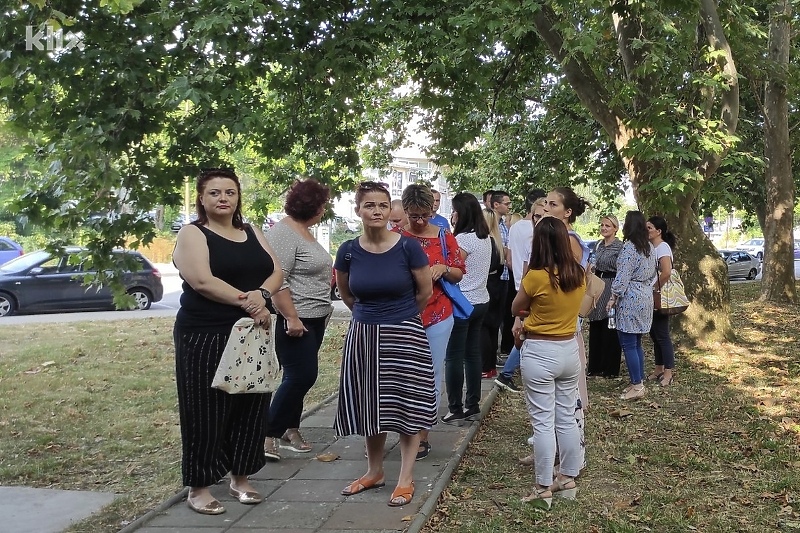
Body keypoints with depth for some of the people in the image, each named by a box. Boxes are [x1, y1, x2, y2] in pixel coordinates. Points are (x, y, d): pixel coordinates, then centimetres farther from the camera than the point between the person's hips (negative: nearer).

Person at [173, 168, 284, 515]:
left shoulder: (252, 233, 15)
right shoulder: (192, 234, -3)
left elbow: (276, 273, 5)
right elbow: (202, 281, -18)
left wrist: (261, 294, -16)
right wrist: (246, 301, -19)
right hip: (205, 336, -6)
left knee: (251, 407, 9)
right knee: (206, 411, -1)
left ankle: (240, 478, 24)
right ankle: (198, 487, 11)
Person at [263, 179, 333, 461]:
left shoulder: (304, 231, 15)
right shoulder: (283, 233, -16)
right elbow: (277, 281, -22)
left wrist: (324, 306, 24)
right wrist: (291, 318, -24)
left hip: (314, 319, 10)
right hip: (295, 320, -10)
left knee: (300, 377, 13)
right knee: (300, 377, -9)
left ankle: (290, 429, 23)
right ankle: (268, 435, -1)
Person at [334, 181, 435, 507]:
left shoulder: (408, 247, -13)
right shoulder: (348, 252, -5)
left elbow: (425, 291, -1)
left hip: (403, 336, -3)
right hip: (363, 335, 3)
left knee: (405, 405, 3)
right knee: (370, 405, 13)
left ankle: (406, 478, 16)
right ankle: (374, 471, 30)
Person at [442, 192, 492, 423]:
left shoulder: (463, 239, -16)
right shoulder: (485, 238, 9)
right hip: (481, 301, 9)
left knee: (454, 357, -1)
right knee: (473, 354, 14)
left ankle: (456, 409, 3)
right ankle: (473, 405, 20)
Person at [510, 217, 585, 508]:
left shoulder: (536, 276, -18)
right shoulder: (579, 275, 0)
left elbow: (515, 308, -2)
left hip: (540, 353, -6)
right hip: (569, 350, 6)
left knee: (543, 422, 1)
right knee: (567, 418, 15)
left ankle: (543, 488, 8)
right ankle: (568, 478, 26)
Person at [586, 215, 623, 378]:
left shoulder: (620, 246, -9)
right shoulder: (598, 245, 13)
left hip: (611, 290, -7)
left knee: (610, 329, 0)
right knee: (595, 328, 10)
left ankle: (610, 369, 10)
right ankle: (595, 365, 20)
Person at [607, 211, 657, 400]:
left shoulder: (628, 247, -16)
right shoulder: (650, 248, 11)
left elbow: (622, 277, -19)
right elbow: (652, 274, 16)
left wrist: (613, 297, -11)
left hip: (630, 300, -9)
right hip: (646, 298, 9)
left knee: (628, 344, -3)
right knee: (637, 343, 16)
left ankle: (637, 386, 0)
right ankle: (639, 381, 21)